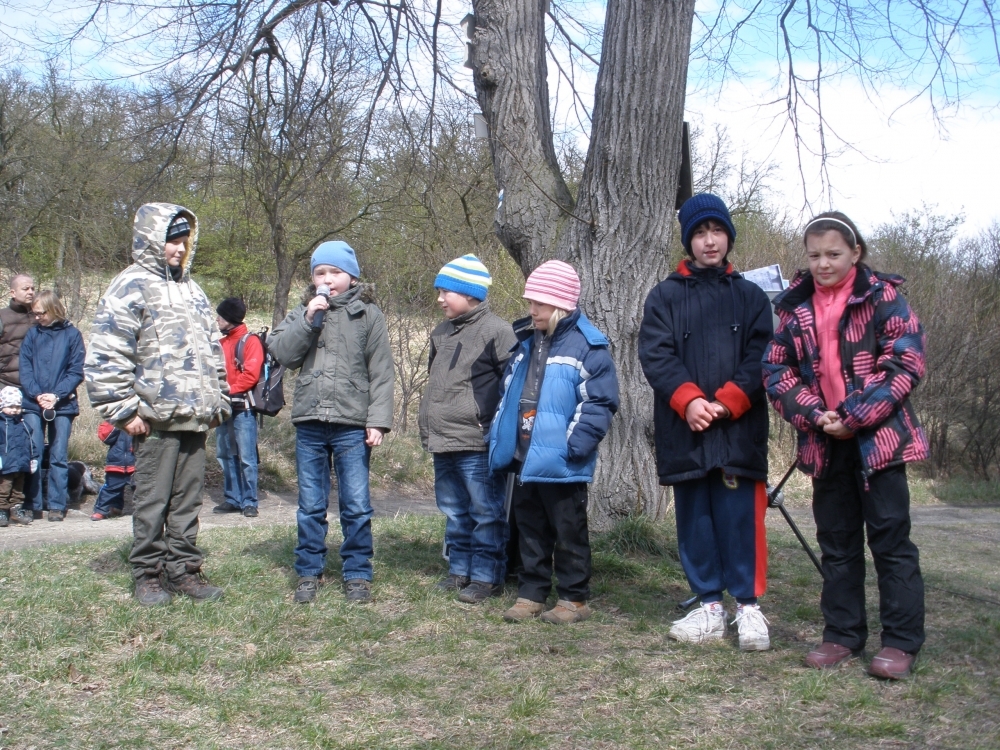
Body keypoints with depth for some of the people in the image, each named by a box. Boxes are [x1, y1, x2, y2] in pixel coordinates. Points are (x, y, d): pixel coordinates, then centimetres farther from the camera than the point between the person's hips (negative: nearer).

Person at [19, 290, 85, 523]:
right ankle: (32, 504, 8)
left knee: (59, 457, 1)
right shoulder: (32, 334, 8)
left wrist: (56, 395, -12)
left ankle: (57, 505, 5)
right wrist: (36, 394, -11)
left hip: (63, 405, -2)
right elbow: (25, 369, 4)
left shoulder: (71, 334, 2)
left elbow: (76, 371, -1)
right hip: (33, 405, 2)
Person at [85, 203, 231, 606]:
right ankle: (148, 574, 12)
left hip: (195, 419, 7)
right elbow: (106, 356, -12)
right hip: (156, 420, -6)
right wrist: (125, 410, -13)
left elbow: (212, 350, 24)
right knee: (152, 501, 1)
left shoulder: (191, 290, 19)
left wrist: (219, 402, 17)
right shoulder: (131, 287, -5)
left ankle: (184, 570, 20)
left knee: (188, 500, 11)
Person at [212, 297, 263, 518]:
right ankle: (232, 499, 17)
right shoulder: (221, 343, 16)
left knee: (246, 457, -6)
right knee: (225, 456, 10)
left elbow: (251, 374, -13)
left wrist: (230, 391, -16)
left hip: (242, 407, -7)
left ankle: (249, 502, -1)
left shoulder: (250, 341, -4)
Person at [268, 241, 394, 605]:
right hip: (309, 424, 3)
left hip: (352, 425, -3)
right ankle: (309, 572, 20)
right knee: (310, 505, 10)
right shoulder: (302, 313, 13)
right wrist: (308, 320, -10)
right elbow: (281, 353, -1)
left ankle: (357, 574, 13)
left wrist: (378, 420, -8)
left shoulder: (368, 315, 4)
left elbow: (381, 372, -1)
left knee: (356, 505, 2)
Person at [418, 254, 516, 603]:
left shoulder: (496, 330, -10)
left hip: (478, 444, -8)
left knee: (486, 512, -1)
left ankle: (486, 576, 8)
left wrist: (496, 424, -14)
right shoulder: (441, 333, 16)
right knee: (454, 512, 16)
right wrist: (426, 423, 21)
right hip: (442, 443, 8)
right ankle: (460, 569, 27)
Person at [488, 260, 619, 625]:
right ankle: (531, 593, 26)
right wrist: (499, 441, 12)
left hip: (561, 465, -7)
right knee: (530, 530, 15)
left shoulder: (587, 346, -11)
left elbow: (600, 402, -14)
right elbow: (507, 396, 19)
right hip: (524, 460, 7)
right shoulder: (525, 342, 13)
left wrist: (576, 444, -22)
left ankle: (574, 598, 17)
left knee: (568, 532, 5)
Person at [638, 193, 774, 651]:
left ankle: (748, 606, 7)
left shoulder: (750, 296, 11)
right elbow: (655, 354, -3)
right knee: (695, 519, 6)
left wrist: (728, 402, -14)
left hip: (739, 429, -1)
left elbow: (760, 356, 0)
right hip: (684, 430, 1)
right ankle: (710, 606, 16)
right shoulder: (665, 296, 9)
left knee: (740, 518, -3)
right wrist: (689, 399, -17)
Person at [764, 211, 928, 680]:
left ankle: (901, 641, 8)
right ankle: (843, 635, 22)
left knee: (890, 538, 0)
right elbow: (776, 369, 5)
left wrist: (856, 416, -16)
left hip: (879, 438, -4)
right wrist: (814, 415, -10)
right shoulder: (794, 307, 8)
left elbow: (906, 363, -10)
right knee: (836, 542, 11)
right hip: (824, 443, 4)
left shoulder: (883, 297, -3)